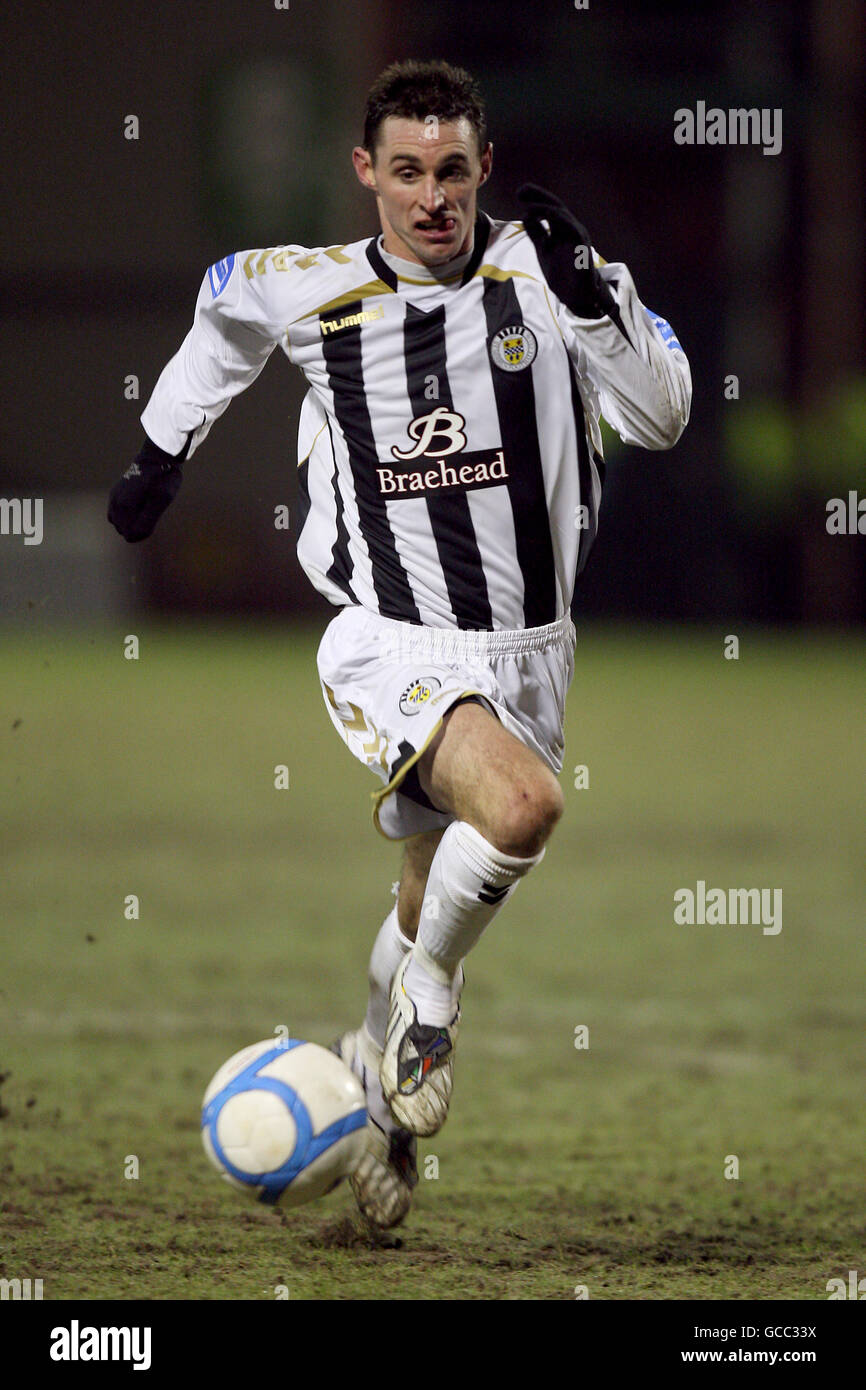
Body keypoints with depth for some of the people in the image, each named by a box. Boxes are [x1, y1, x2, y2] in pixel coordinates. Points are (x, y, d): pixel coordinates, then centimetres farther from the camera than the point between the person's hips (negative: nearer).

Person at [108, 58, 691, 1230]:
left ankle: (377, 1064, 40)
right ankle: (427, 992, -5)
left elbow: (660, 418, -12)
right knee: (519, 806, -30)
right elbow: (222, 310, 20)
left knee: (441, 900, 13)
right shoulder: (307, 291, -3)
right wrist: (165, 444, 25)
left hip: (527, 652, 3)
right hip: (391, 643, -3)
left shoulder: (539, 274, -5)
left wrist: (590, 294, -24)